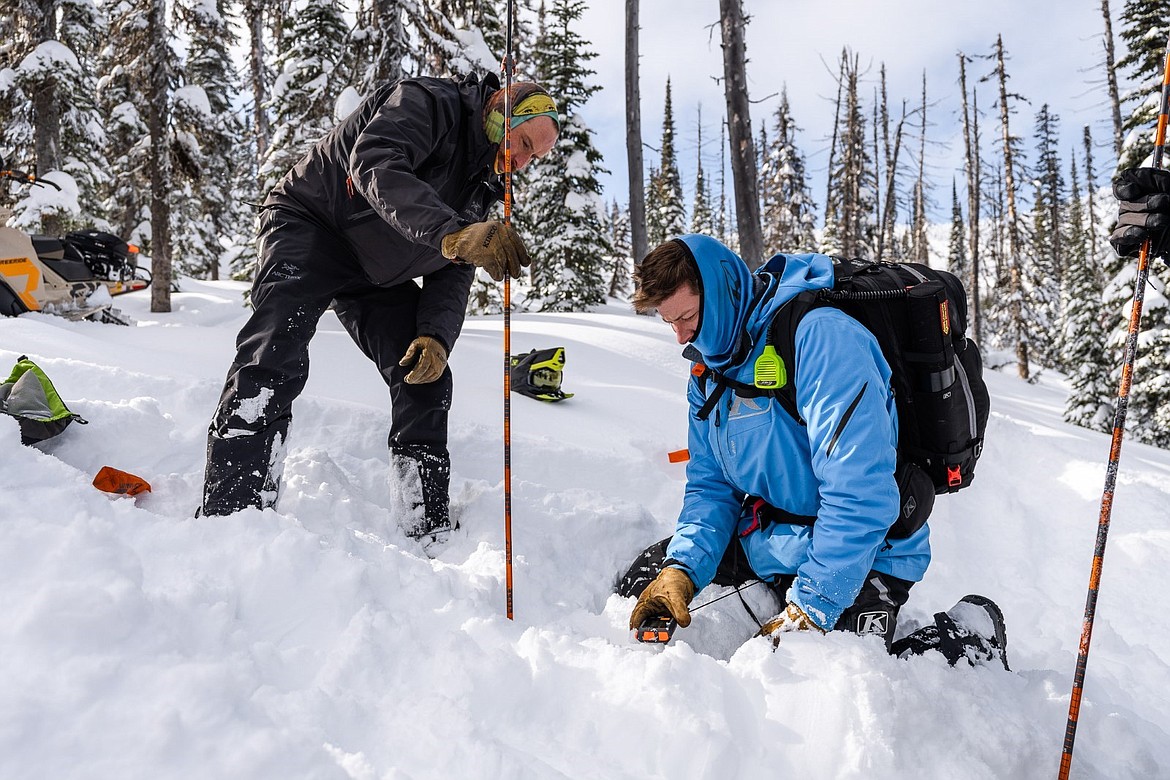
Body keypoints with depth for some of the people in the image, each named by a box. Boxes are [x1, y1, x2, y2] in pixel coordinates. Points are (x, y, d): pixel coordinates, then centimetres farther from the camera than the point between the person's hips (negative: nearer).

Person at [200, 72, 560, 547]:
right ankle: (229, 516, -26)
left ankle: (431, 538, 3)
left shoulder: (483, 187, 5)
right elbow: (375, 166, -38)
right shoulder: (426, 103, -17)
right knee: (274, 359, -28)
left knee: (426, 377, -4)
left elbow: (453, 275, 0)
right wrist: (454, 232, -53)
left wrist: (435, 335, -20)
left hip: (379, 274, 7)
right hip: (310, 227, -7)